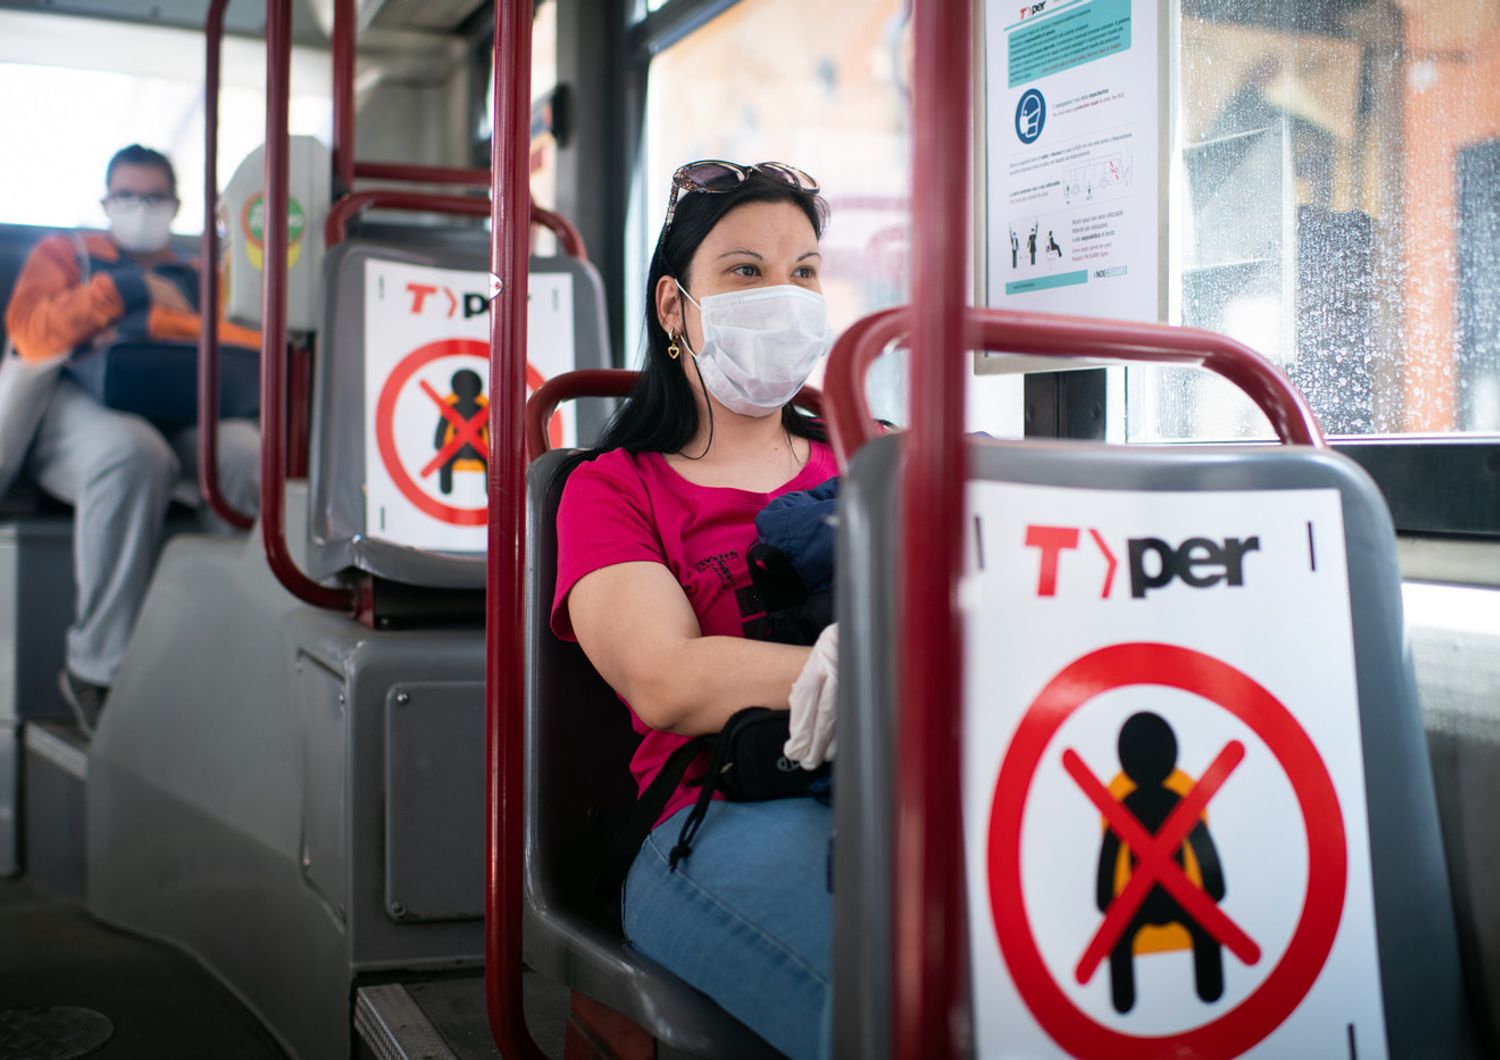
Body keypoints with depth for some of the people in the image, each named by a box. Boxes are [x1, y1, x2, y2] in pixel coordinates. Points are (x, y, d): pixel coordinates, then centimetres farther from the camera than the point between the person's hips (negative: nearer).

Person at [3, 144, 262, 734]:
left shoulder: (197, 276, 30)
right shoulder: (63, 254, 27)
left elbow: (252, 344, 8)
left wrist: (151, 324, -3)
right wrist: (131, 287, 2)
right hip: (78, 405, -2)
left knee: (250, 455, -35)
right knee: (133, 453, -41)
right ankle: (99, 668, -34)